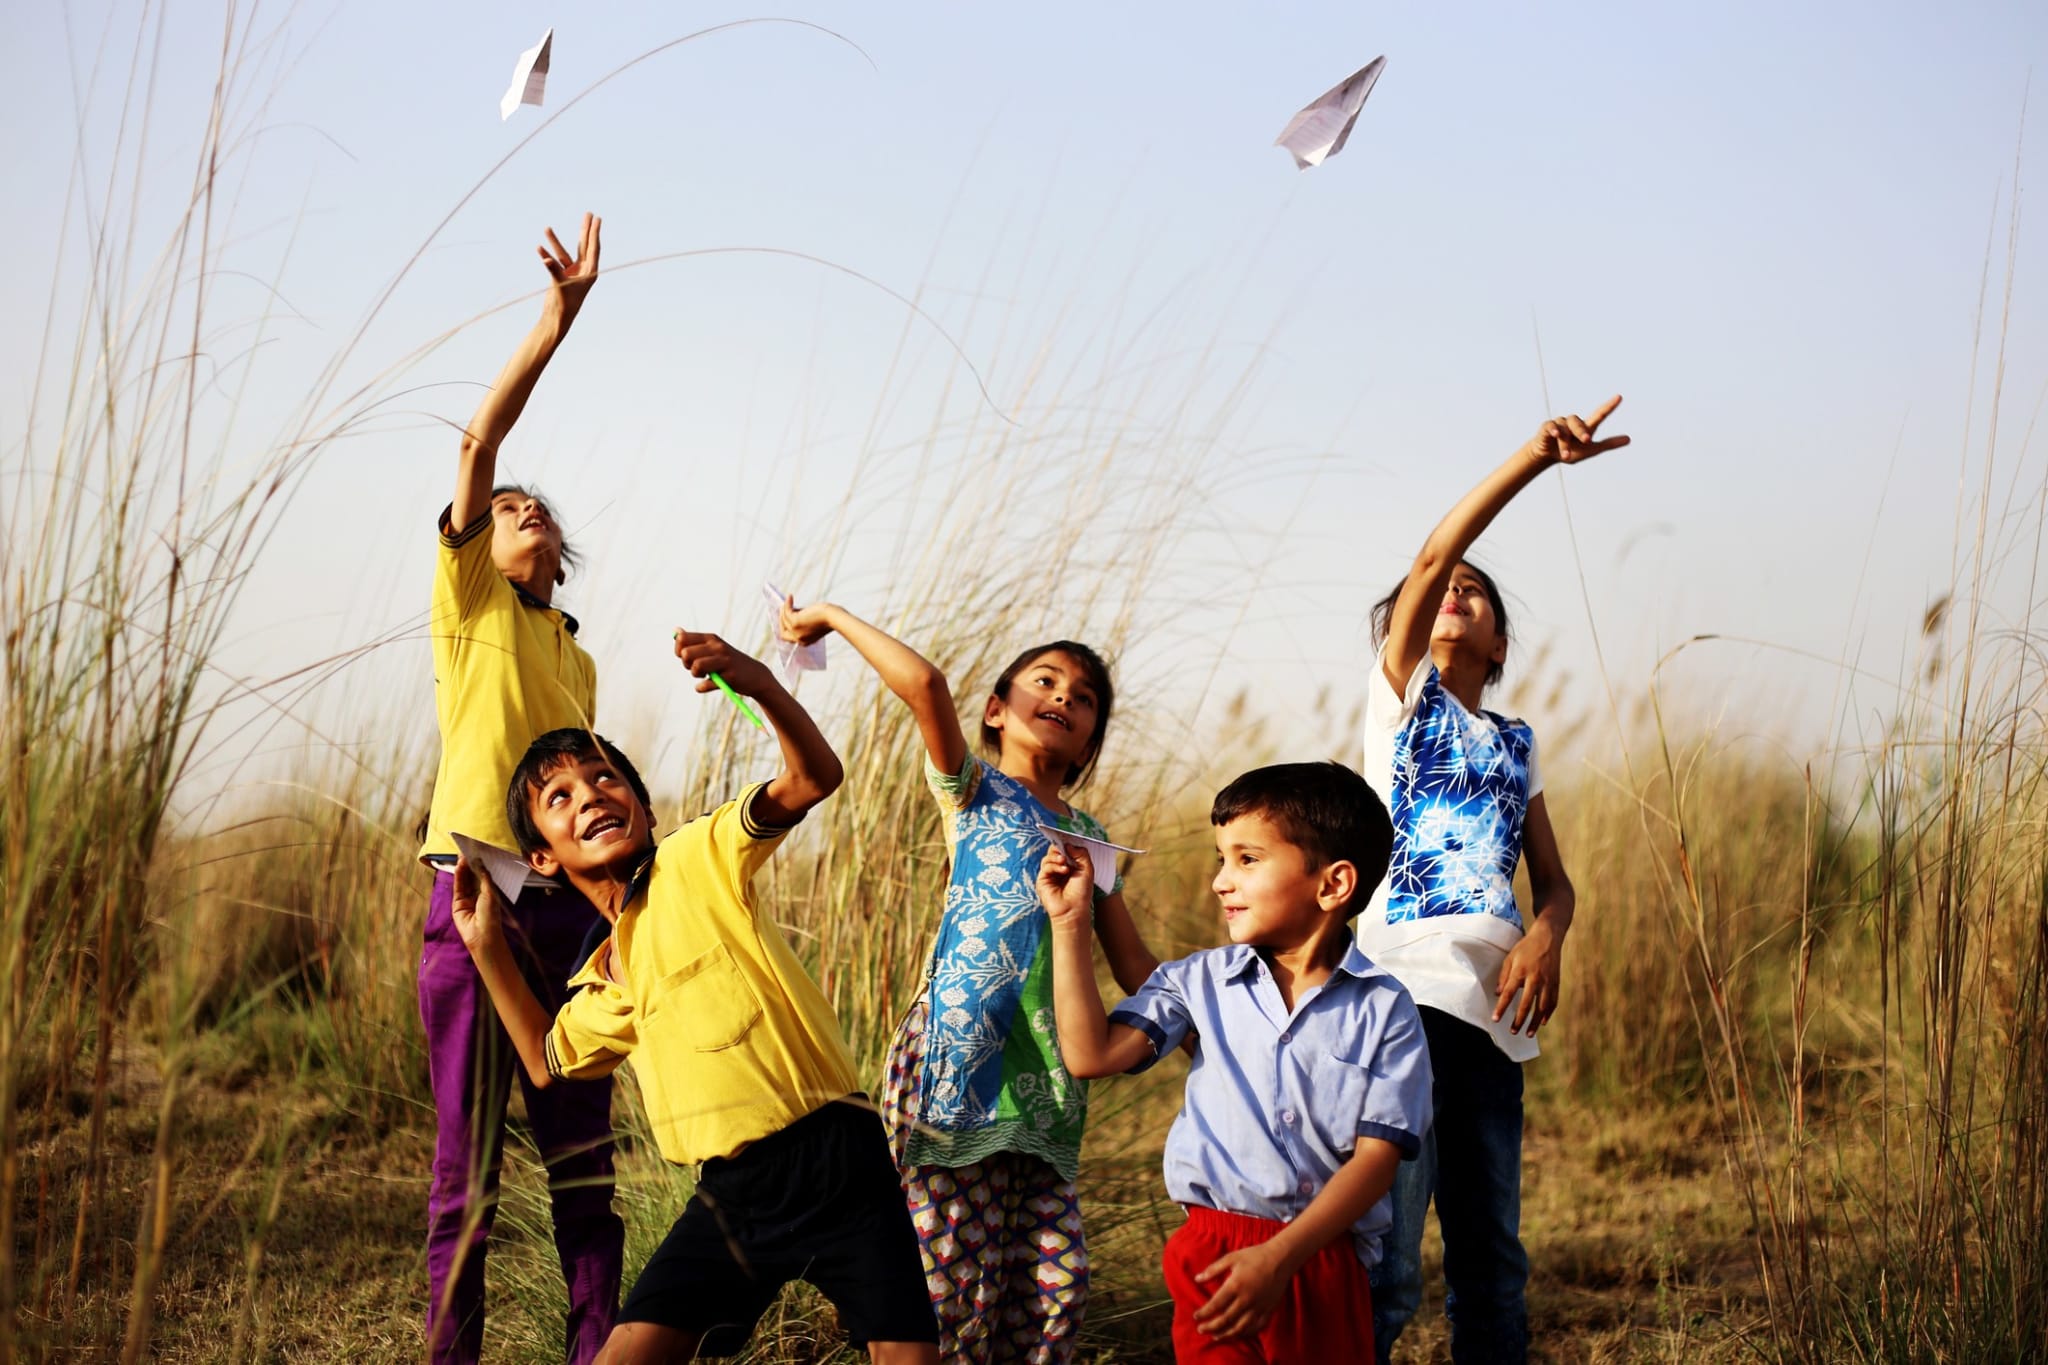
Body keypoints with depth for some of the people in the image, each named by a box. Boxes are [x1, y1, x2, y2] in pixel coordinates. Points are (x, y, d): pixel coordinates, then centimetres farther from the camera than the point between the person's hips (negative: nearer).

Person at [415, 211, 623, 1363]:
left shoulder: (578, 660, 21)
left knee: (584, 1153, 5)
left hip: (573, 905, 5)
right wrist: (559, 318, -13)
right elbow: (480, 440, -6)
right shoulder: (468, 601, 6)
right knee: (470, 1158, -3)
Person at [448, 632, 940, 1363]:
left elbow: (813, 779, -15)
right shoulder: (607, 983, 17)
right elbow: (549, 1062, 34)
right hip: (731, 1194, 6)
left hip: (833, 1159, -6)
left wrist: (762, 685, -34)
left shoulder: (698, 857, -2)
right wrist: (488, 949, 25)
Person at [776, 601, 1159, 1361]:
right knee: (959, 1287, -8)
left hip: (1043, 1083, 5)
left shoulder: (1088, 835, 21)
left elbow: (1134, 967, 21)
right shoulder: (973, 792, 6)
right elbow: (924, 685, -13)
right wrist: (834, 619, -6)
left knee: (1056, 1285, -2)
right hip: (958, 1061, -5)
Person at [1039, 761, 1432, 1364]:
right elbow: (1092, 1054, -3)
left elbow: (1376, 1155, -7)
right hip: (1216, 1249, 1)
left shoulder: (1384, 1011, -1)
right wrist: (1070, 923, -4)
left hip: (1326, 1257, -1)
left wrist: (1279, 1257, -18)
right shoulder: (1201, 982, 7)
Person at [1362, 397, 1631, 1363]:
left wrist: (1546, 935, -5)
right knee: (1386, 1265, -13)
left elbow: (1554, 878, 19)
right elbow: (1431, 558, -5)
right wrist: (1536, 456, -13)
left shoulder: (1515, 745, 22)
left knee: (1492, 1263, 8)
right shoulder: (1402, 691, 9)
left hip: (1492, 1011, 6)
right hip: (1405, 991, -5)